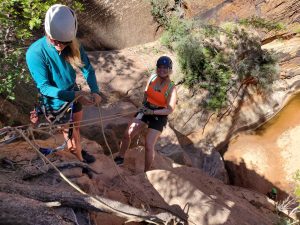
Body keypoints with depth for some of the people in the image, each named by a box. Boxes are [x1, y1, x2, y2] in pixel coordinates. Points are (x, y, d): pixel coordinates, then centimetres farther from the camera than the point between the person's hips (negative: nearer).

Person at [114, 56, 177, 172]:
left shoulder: (171, 88, -18)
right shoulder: (152, 77, -5)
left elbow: (170, 110, -22)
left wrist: (152, 112, -28)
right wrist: (144, 103, 3)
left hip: (159, 116, -5)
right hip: (146, 110, 5)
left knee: (149, 146, -9)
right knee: (127, 135, 0)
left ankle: (146, 172, 12)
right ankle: (120, 158, 24)